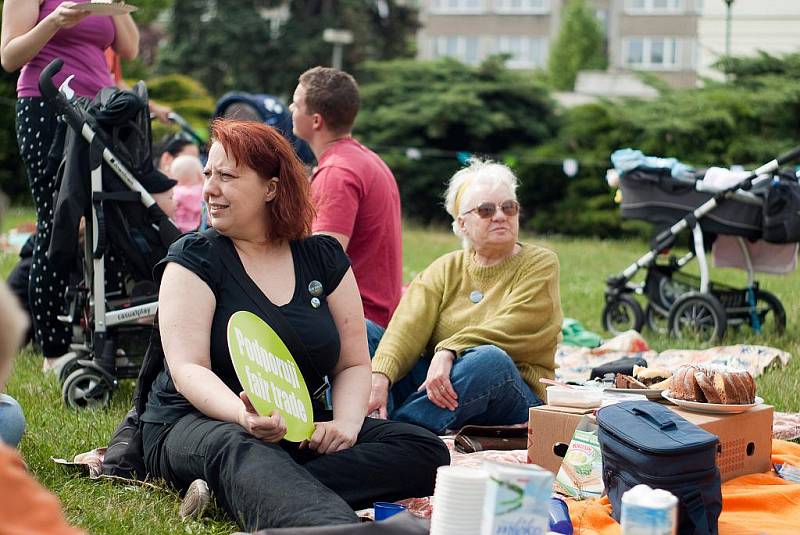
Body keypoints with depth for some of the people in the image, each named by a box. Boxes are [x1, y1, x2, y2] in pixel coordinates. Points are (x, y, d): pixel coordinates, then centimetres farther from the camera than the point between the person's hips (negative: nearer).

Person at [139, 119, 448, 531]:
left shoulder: (323, 257, 10)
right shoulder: (194, 258, -1)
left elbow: (354, 364, 10)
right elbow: (187, 370, -12)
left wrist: (346, 423, -13)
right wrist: (244, 416, -34)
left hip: (300, 431, 4)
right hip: (196, 423, -4)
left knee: (425, 451, -19)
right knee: (240, 451, -40)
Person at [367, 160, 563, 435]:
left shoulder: (540, 264, 4)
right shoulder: (445, 269, 12)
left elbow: (509, 328, -15)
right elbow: (409, 324, -7)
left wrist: (449, 352, -32)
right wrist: (380, 377, -27)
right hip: (432, 385, 4)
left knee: (490, 358, -37)